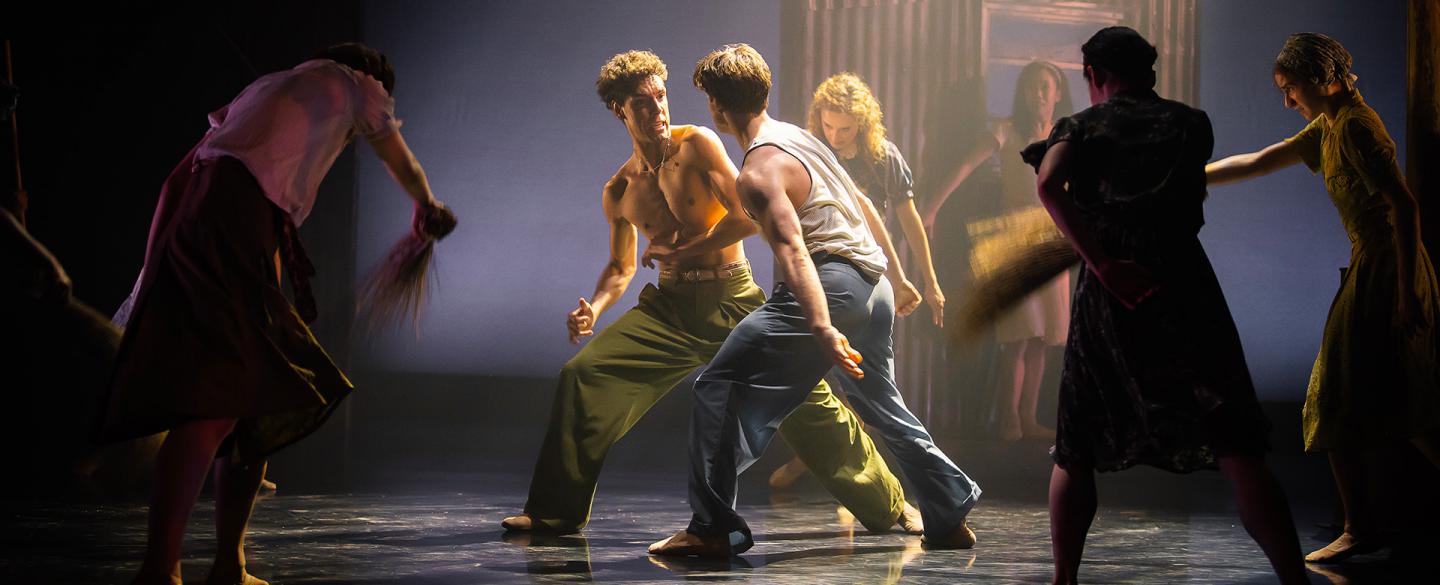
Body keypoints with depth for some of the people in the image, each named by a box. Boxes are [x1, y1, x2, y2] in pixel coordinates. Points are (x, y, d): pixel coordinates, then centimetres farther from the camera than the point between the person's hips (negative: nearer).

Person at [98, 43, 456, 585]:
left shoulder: (267, 86, 35)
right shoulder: (356, 84, 19)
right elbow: (403, 166, 32)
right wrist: (426, 207, 52)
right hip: (232, 220, -8)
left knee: (259, 398, 11)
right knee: (220, 402, -20)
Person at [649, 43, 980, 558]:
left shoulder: (758, 172, -12)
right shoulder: (798, 136, 16)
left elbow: (792, 249, -26)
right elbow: (862, 205, 25)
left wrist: (823, 329, -36)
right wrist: (897, 277, 34)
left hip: (832, 285, -9)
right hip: (874, 286, 9)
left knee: (720, 389, -7)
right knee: (880, 405, 25)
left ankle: (714, 529, -11)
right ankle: (951, 519, 29)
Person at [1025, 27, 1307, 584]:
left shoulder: (1081, 126, 9)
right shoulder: (1191, 123, 15)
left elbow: (1048, 185, -11)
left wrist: (1101, 263, -12)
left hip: (1108, 294, 0)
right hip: (1183, 286, 0)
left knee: (1076, 452, 15)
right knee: (1235, 446, -6)